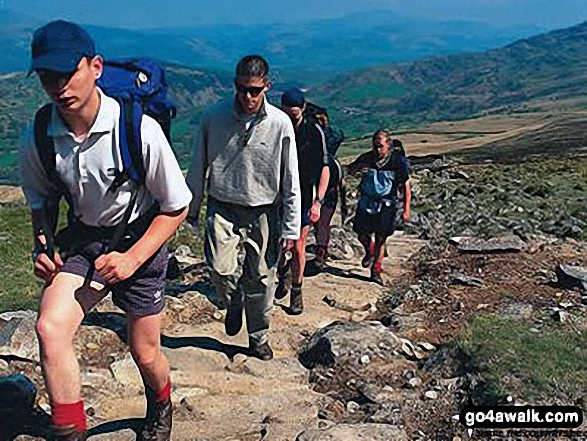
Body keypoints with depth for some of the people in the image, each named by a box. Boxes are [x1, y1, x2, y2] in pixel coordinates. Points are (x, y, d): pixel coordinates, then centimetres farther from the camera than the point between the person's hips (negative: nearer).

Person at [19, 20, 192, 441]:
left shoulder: (140, 130, -25)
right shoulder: (37, 138, -13)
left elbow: (177, 206, -13)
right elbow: (41, 201, 9)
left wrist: (132, 258, -21)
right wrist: (43, 247, -9)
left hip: (141, 237, -2)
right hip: (83, 238, 3)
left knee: (145, 353, 10)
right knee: (50, 328, -24)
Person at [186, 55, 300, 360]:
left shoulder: (280, 124, -7)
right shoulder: (214, 117, -5)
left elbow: (291, 180, -2)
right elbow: (198, 167, 7)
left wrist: (291, 228, -2)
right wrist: (191, 209, 11)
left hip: (263, 212, 0)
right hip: (223, 208, 0)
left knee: (261, 280, 6)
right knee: (221, 268, -18)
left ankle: (259, 338, 29)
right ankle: (234, 302, 19)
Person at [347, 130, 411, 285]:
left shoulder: (397, 162, -10)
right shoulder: (367, 158, -4)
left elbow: (406, 187, -3)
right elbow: (349, 169, 12)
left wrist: (406, 210, -5)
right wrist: (356, 170, -13)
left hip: (386, 205, -2)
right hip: (366, 202, 3)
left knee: (380, 239, -3)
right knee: (362, 235, 4)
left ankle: (376, 271, 12)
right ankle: (370, 252, 38)